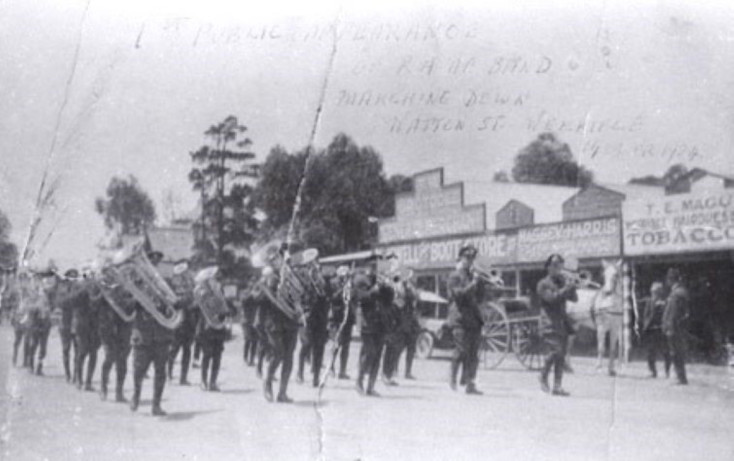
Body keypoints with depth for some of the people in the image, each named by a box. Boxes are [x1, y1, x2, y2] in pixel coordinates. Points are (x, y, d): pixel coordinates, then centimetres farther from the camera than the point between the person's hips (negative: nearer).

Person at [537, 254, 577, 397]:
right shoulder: (543, 284, 0)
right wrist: (566, 289, -21)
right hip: (551, 322, -6)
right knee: (555, 351, -18)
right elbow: (551, 297, -17)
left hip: (563, 323, 6)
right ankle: (543, 377, 3)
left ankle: (557, 387, 4)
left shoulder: (563, 283, 19)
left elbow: (574, 299, 9)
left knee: (561, 356, 2)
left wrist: (570, 286, -5)